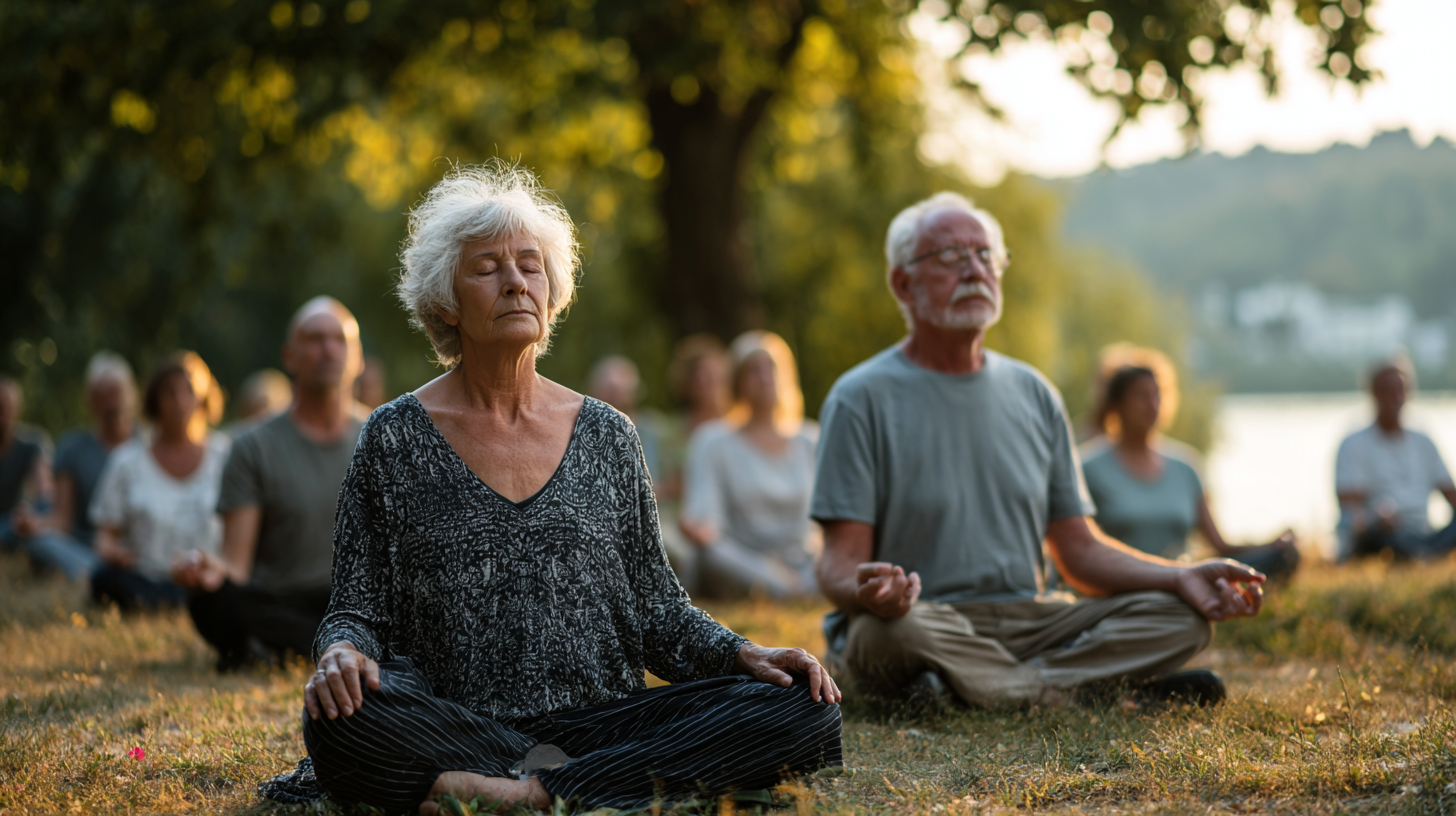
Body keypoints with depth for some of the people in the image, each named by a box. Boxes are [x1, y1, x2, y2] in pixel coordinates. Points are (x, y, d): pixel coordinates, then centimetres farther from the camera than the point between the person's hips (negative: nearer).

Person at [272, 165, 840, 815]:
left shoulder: (606, 436, 13)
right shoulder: (394, 440, 6)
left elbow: (652, 606, 16)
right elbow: (359, 609, 5)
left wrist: (746, 655, -2)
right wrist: (341, 653, -19)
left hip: (601, 718, 3)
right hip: (452, 729, -3)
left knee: (802, 711, -22)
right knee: (341, 718, -37)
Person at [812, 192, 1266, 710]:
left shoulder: (1033, 394, 15)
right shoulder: (862, 399, -3)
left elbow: (1079, 551, 14)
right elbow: (840, 561, -9)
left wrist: (1181, 577, -4)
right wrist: (868, 591, -35)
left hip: (1026, 620, 5)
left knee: (1182, 617, -13)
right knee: (889, 633, -39)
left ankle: (970, 688, -25)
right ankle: (1078, 691, -22)